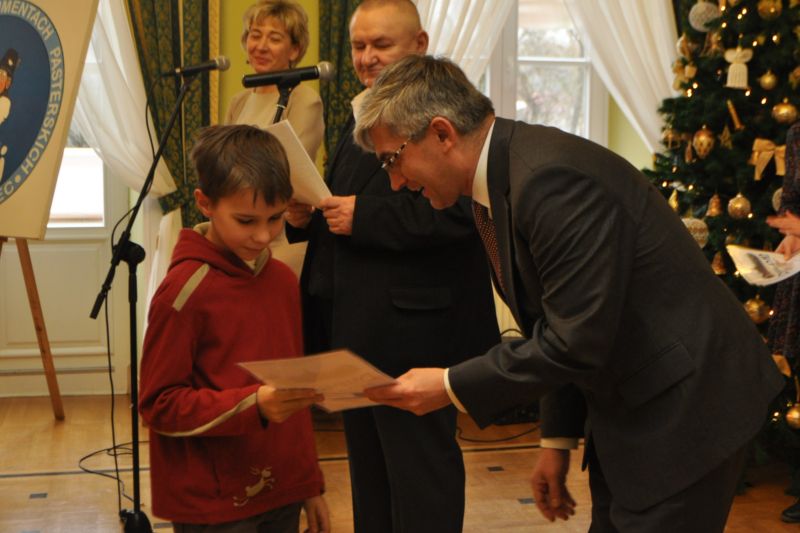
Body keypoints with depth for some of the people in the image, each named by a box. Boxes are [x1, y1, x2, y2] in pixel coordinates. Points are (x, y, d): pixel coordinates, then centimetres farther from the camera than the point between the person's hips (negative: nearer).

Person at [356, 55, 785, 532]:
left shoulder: (551, 177, -26)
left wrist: (451, 386, -18)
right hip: (628, 412, 9)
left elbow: (578, 342, -26)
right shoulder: (500, 182, 6)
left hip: (685, 405, -9)